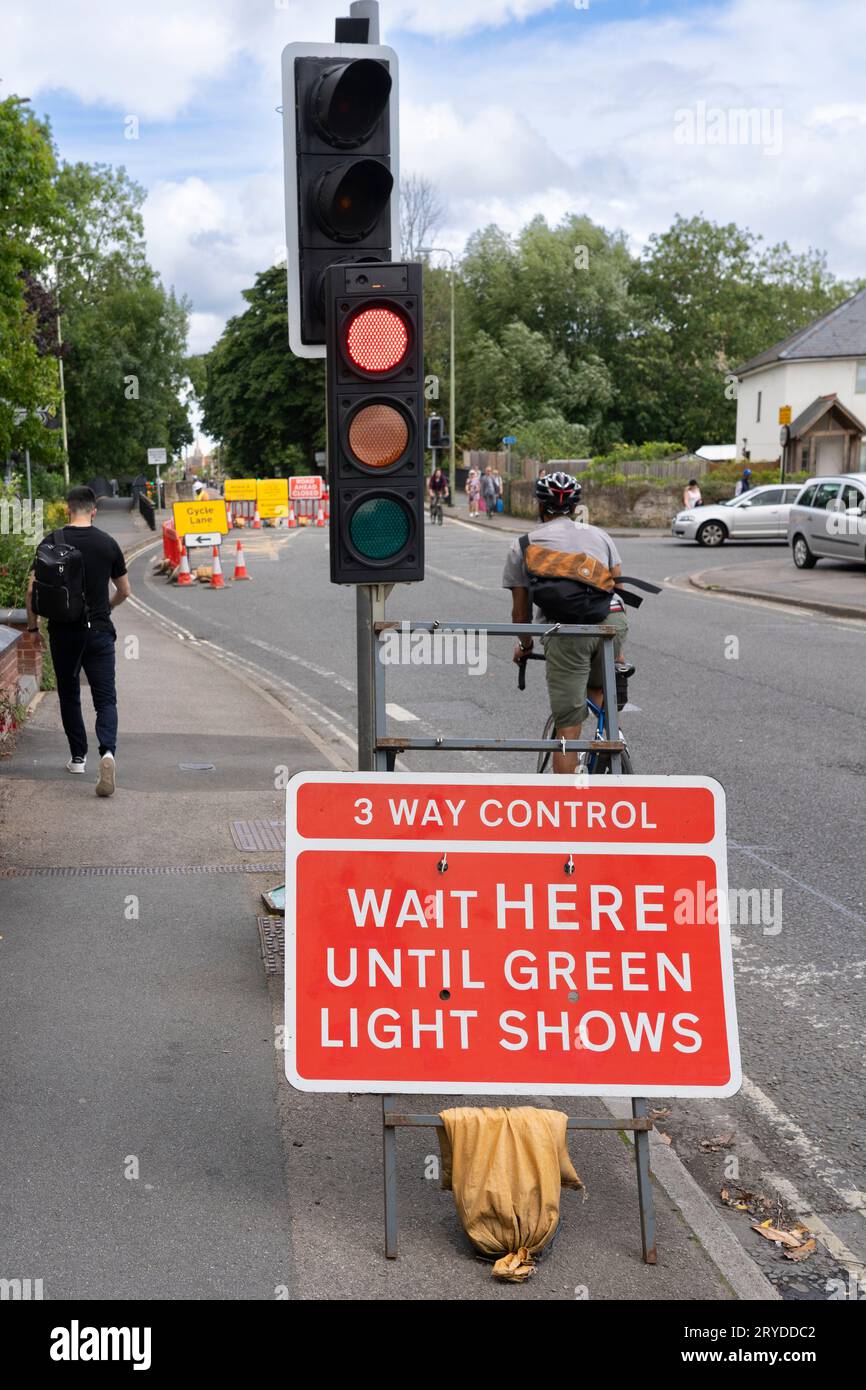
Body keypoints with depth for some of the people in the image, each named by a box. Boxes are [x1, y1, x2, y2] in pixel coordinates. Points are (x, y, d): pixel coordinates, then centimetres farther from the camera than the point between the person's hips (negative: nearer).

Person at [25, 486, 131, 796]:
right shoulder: (107, 543, 0)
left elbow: (33, 590, -6)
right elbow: (124, 590, 9)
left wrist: (32, 623, 10)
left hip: (63, 631, 0)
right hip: (99, 631, 0)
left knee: (69, 696, 17)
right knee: (105, 698, 0)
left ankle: (77, 757, 22)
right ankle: (107, 751, -23)